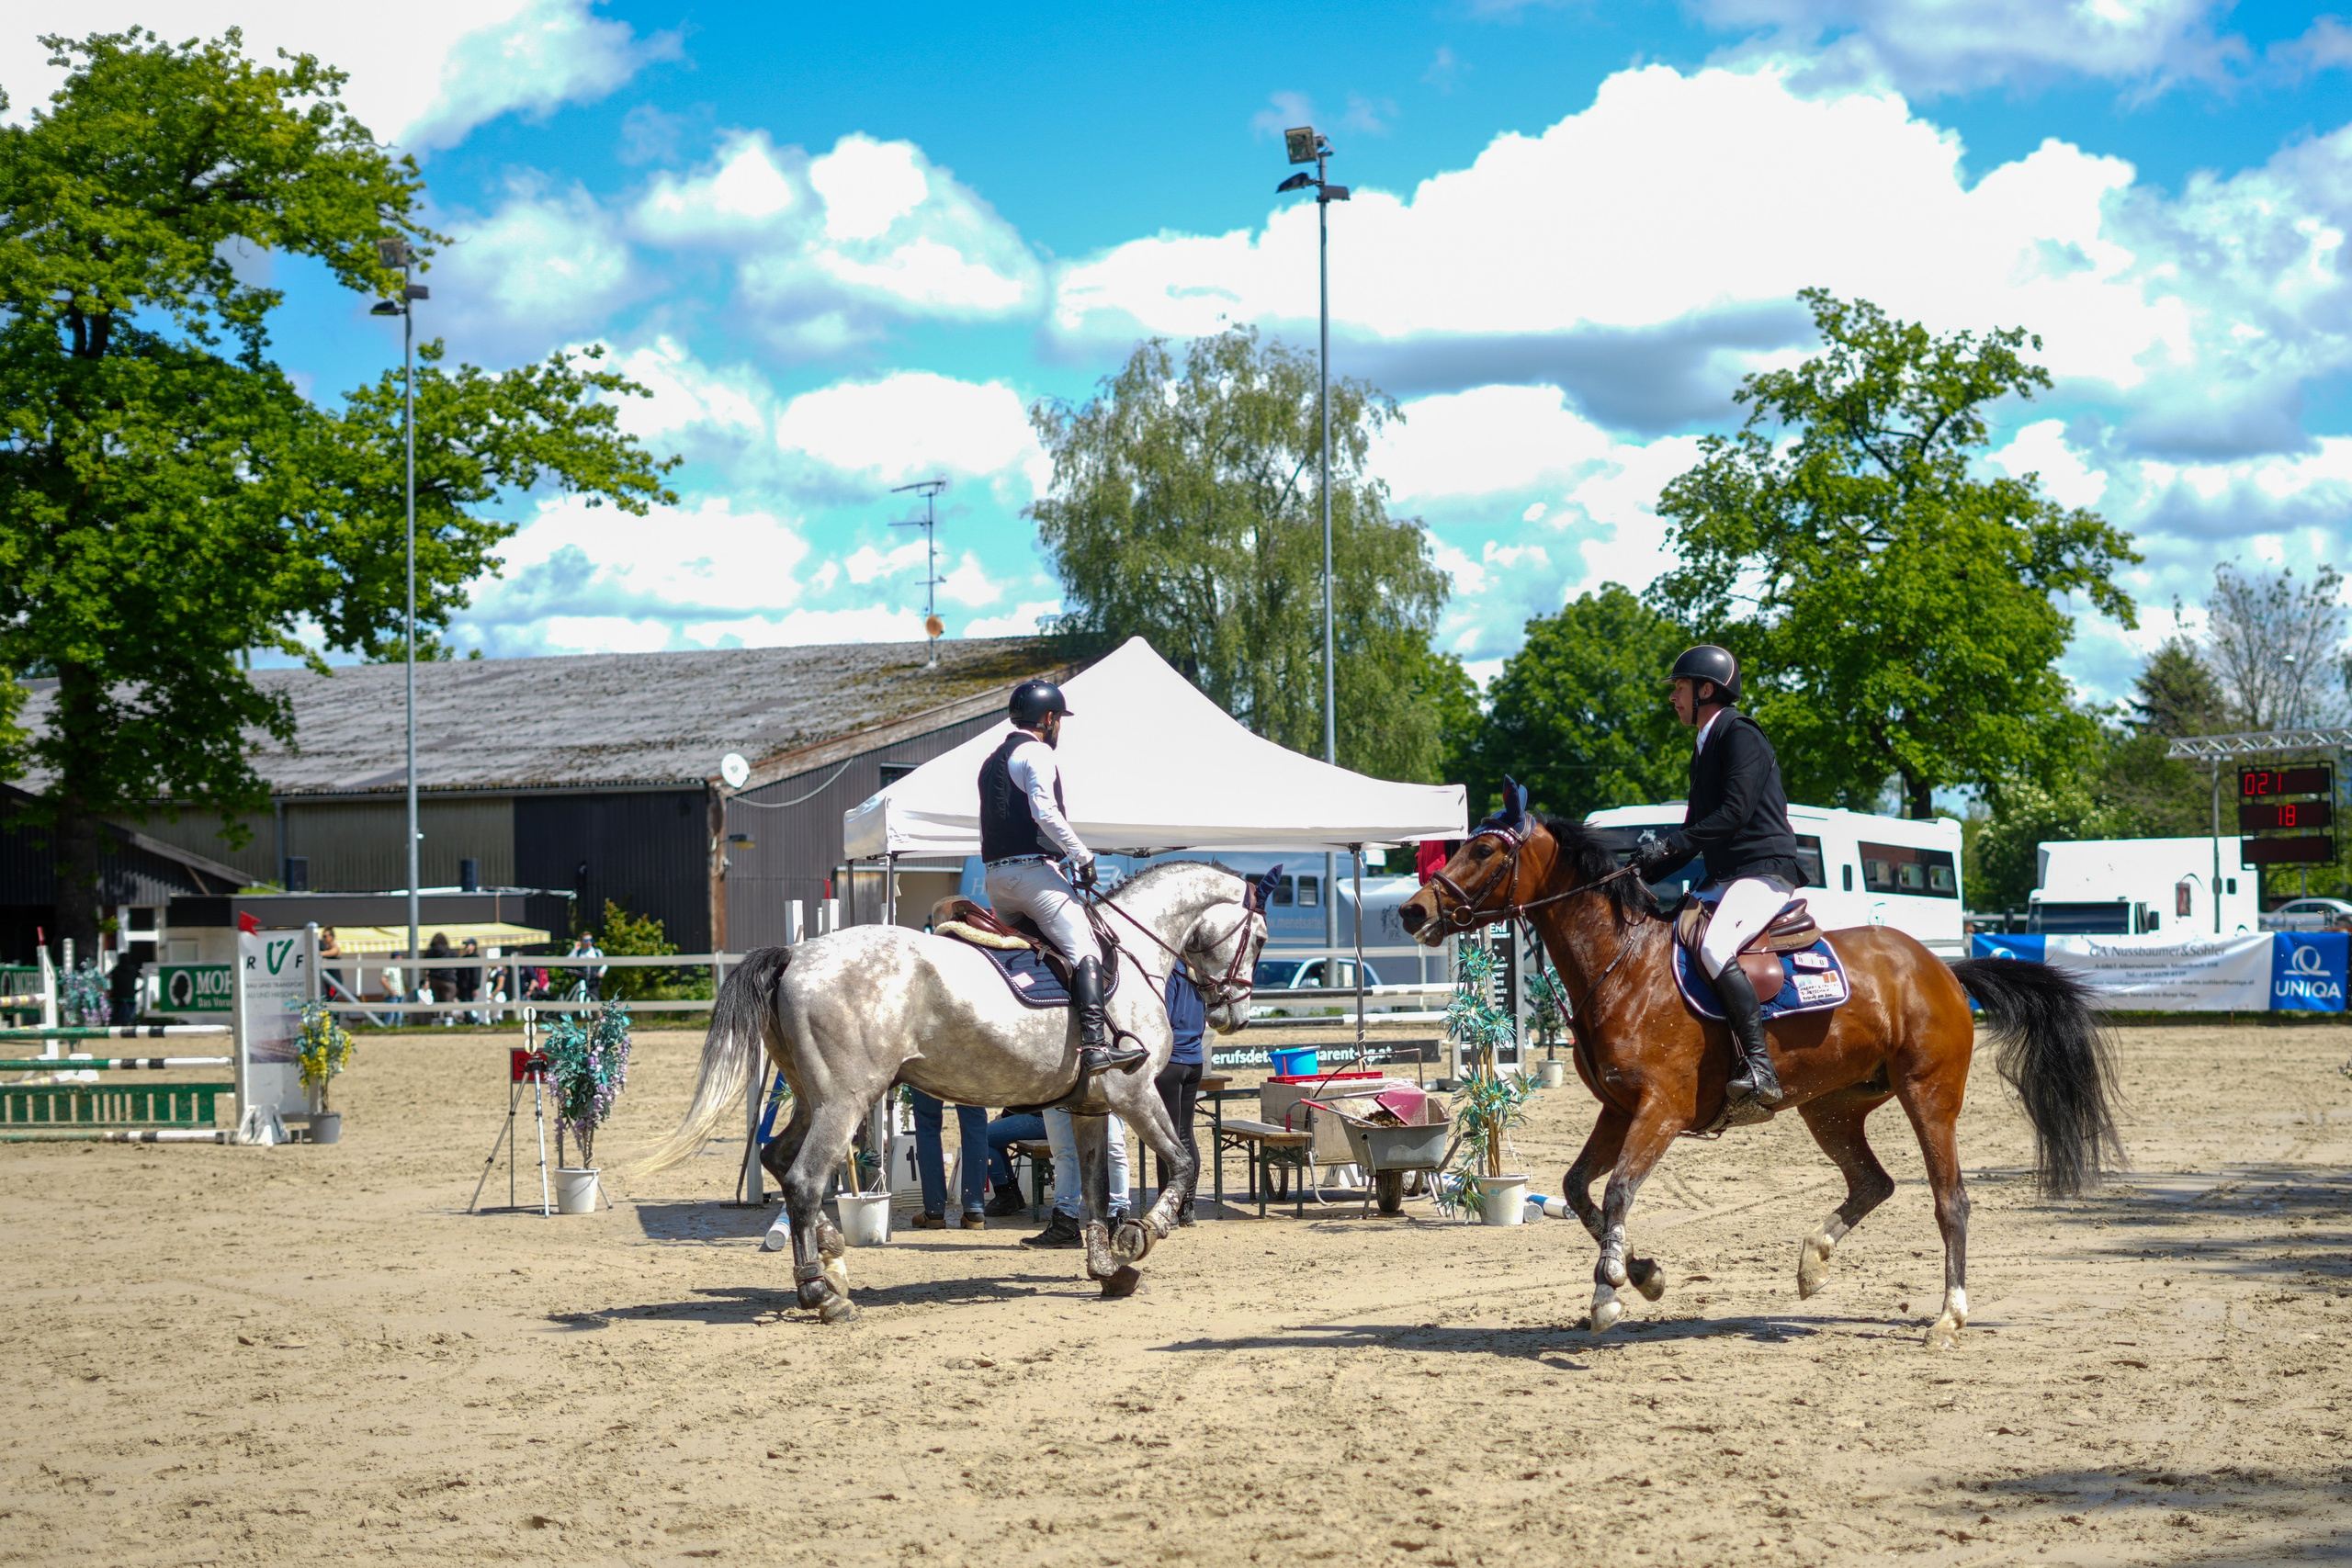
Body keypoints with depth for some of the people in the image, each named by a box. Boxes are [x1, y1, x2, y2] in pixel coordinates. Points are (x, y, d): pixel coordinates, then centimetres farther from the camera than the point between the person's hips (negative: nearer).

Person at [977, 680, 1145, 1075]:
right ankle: (1095, 1043, -27)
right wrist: (1083, 856, -14)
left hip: (994, 875, 9)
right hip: (1030, 868, -9)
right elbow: (1045, 812, -19)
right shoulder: (1036, 753, -5)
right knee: (1083, 949, -14)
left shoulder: (992, 761, 24)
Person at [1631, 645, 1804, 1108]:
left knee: (1715, 951, -32)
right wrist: (1644, 873, 10)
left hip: (1764, 873, -11)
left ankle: (1759, 1068, -35)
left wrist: (1670, 844, -23)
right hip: (1726, 878, 11)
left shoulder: (1740, 735, -7)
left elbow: (1736, 811, -19)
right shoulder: (1704, 747, 23)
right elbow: (1697, 832, 23)